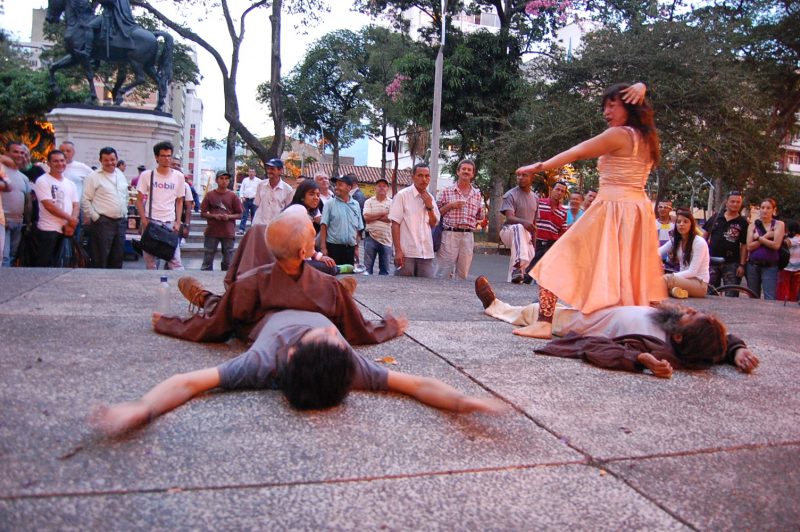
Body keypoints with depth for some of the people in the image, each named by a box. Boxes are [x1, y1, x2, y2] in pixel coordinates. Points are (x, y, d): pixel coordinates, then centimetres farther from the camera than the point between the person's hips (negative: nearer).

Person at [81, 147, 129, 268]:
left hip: (120, 222, 6)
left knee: (117, 260, 11)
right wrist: (95, 218, -11)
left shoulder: (121, 175, 14)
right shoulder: (93, 177, -5)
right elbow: (85, 200, -8)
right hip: (103, 222, -6)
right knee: (100, 260, -3)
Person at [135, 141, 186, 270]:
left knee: (175, 260, -3)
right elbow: (139, 200, 5)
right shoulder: (146, 175, 2)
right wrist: (144, 220, -7)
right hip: (151, 222, -1)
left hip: (170, 223, 1)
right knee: (150, 261, 4)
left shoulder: (178, 176, 7)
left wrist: (178, 222, 1)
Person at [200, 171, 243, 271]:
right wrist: (214, 216, -12)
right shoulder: (210, 195, 5)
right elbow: (202, 213, 6)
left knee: (228, 263, 5)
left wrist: (229, 216, -12)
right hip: (211, 232, 0)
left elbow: (239, 214, 7)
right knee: (207, 261, 2)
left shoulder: (232, 196, 4)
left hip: (228, 232, 0)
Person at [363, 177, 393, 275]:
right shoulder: (369, 202, 6)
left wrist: (373, 216, -7)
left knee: (385, 269, 8)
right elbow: (366, 218, -8)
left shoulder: (391, 202, 5)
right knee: (368, 266, 2)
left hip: (386, 239, 1)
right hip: (371, 237, 0)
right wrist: (382, 214, -7)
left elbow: (390, 218, -11)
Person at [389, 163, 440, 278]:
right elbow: (395, 224, -7)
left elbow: (433, 224, 13)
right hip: (406, 253, -5)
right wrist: (398, 251, -13)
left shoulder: (430, 198, 12)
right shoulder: (402, 195, -4)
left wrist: (429, 207, -3)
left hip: (426, 253, 5)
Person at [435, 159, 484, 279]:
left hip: (468, 236, 3)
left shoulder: (477, 194, 14)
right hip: (450, 234, -3)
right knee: (445, 272, -5)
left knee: (463, 273, 7)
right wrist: (450, 206, -7)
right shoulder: (446, 191, 5)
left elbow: (480, 217, 22)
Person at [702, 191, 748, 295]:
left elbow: (744, 245, 0)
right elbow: (705, 235, 13)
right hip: (712, 262, 2)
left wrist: (741, 265, -6)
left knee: (732, 296, 0)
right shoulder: (716, 217, 7)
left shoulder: (743, 222, 1)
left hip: (731, 264, -2)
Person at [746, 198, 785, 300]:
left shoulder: (778, 224, 3)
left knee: (770, 299, -11)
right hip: (753, 266, 3)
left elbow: (776, 245, -11)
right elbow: (749, 246, -4)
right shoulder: (753, 225, 8)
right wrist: (766, 237, -10)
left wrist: (758, 237, -4)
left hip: (770, 267, -3)